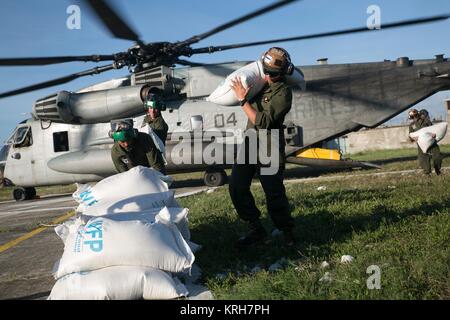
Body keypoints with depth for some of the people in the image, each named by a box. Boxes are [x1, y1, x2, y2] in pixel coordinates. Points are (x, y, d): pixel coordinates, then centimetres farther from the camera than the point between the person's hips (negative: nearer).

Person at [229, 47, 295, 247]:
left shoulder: (283, 92, -15)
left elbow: (263, 122, -22)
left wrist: (243, 99, -20)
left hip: (269, 150, -7)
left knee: (274, 195, -5)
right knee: (237, 189, -1)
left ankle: (288, 233, 16)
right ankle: (256, 231, 9)